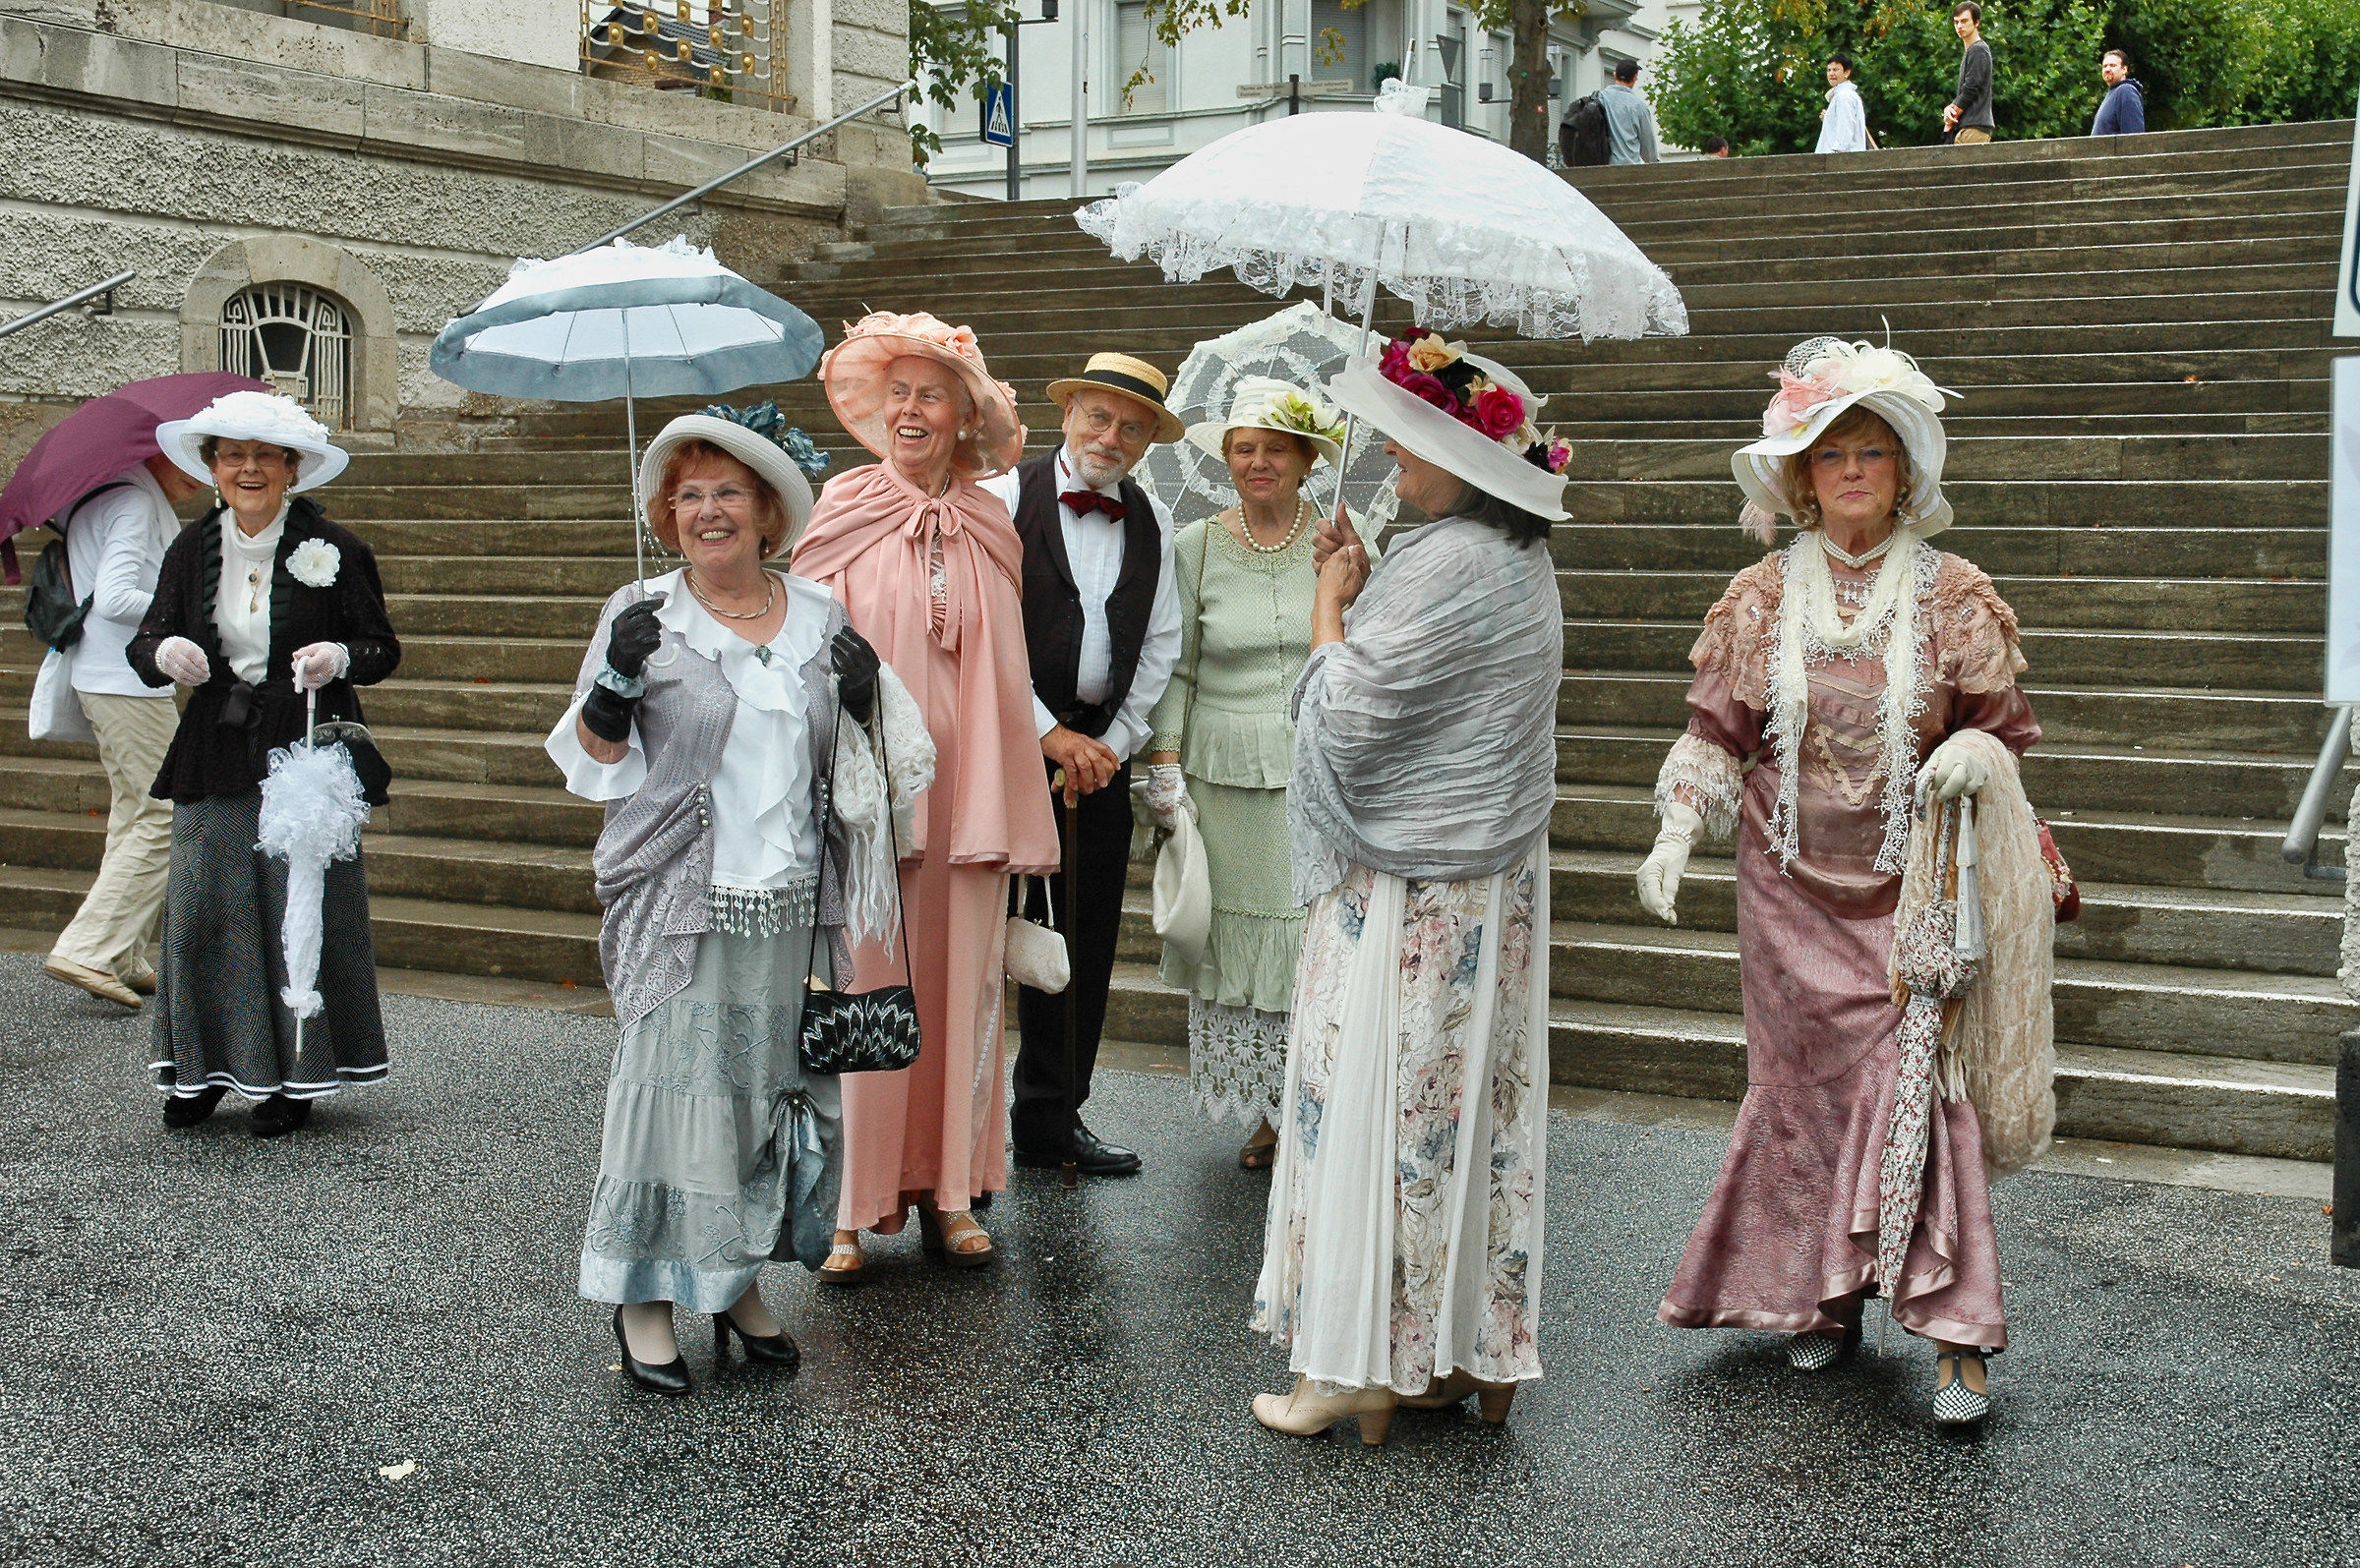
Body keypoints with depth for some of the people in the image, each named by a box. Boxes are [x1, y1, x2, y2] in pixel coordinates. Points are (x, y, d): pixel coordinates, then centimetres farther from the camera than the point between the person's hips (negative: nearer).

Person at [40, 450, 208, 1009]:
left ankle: (123, 961, 17)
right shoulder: (136, 503, -15)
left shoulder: (97, 496, 16)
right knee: (167, 815, -7)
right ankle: (87, 949, -8)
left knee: (134, 813, 14)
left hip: (97, 679, 11)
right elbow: (114, 599, -25)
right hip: (130, 685, -11)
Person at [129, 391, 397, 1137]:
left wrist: (340, 657, -20)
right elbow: (145, 643, 10)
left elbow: (384, 647, 2)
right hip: (216, 760, 3)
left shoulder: (334, 548, -2)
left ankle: (297, 1076, 12)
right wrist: (165, 653, -14)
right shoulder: (192, 549, 7)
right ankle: (204, 1066, 17)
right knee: (203, 908, 3)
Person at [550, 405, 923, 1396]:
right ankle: (644, 1296, 10)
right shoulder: (645, 615, 0)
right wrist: (616, 683, -18)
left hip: (790, 904, 4)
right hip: (683, 905, -3)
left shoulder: (820, 619, 10)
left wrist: (862, 701, -2)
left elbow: (846, 768, 18)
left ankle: (738, 1281, 23)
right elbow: (595, 766, 0)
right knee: (674, 1084, -4)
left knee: (777, 1085, 8)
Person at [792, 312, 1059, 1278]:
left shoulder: (990, 531, 9)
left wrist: (1011, 814, 7)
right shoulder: (844, 513, 1)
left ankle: (949, 1191, 19)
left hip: (967, 792, 3)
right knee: (864, 993, -2)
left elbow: (1006, 673, 10)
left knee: (965, 984, 7)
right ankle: (854, 1207, 6)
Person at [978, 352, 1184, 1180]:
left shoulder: (1152, 521, 11)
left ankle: (1051, 1120, 20)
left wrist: (1111, 747, 0)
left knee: (1083, 944, 9)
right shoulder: (1006, 497, -3)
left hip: (1101, 751, 5)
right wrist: (1049, 733, -12)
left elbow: (1159, 647, 11)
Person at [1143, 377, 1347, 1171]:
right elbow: (1175, 670, 6)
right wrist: (1165, 770, -2)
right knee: (1233, 940, 4)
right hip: (1225, 774, 1)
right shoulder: (1195, 547, 3)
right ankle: (1261, 1113, 17)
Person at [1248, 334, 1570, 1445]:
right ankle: (1465, 1353, 22)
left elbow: (1349, 714, -20)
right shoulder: (1517, 560, 11)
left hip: (1409, 890, -10)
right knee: (1467, 1109, 13)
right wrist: (1361, 596, 11)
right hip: (1487, 883, 10)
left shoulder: (1451, 568, -21)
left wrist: (1330, 606, -6)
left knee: (1377, 1105, -1)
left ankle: (1360, 1366, 8)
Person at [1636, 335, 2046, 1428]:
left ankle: (1958, 1338, -6)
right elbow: (1716, 732, 7)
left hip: (1912, 888, -2)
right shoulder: (1761, 599, 5)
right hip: (1792, 887, 2)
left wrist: (1975, 754, -18)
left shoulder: (1955, 596, 1)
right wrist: (1677, 835, -6)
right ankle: (1823, 1299, 23)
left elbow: (2008, 724, 5)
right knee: (1805, 1087, 7)